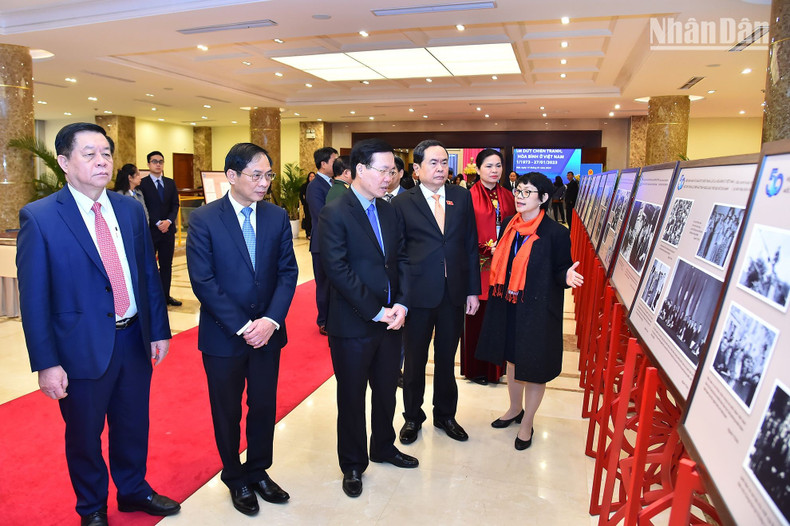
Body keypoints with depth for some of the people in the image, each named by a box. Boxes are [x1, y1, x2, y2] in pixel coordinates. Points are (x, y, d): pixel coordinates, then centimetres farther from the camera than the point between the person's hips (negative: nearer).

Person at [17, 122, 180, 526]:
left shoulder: (131, 209, 2)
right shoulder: (39, 217, -11)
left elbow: (149, 275, 5)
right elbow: (33, 299, -11)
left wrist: (159, 330, 3)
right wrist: (46, 363, -13)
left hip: (135, 340, 4)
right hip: (82, 349, -4)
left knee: (133, 425, 21)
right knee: (84, 436, 16)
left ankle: (133, 490, 46)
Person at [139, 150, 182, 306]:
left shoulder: (170, 183, 11)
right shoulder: (142, 183, -4)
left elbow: (175, 205, 7)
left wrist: (168, 221, -9)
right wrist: (157, 223, -14)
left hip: (168, 229, 5)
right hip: (149, 230, -5)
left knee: (166, 265, 10)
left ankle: (165, 295, 18)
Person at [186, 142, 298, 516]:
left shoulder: (277, 216, 0)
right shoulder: (203, 219, -11)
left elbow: (288, 272, -1)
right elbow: (203, 281, -14)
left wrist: (271, 321, -14)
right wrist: (242, 326, -17)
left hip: (267, 331, 3)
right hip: (223, 335, -3)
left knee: (264, 406, 15)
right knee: (227, 413, 15)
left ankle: (258, 471, 39)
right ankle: (235, 477, 38)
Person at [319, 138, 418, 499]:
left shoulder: (388, 210, 7)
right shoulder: (335, 212, -14)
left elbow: (401, 259, 7)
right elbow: (337, 269, -20)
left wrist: (401, 304, -7)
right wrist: (375, 312, -18)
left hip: (390, 319, 6)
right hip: (353, 324, -6)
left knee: (386, 390, 21)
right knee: (352, 397, 11)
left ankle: (383, 446, 45)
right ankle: (353, 465, 32)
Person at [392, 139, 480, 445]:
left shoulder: (462, 197, 5)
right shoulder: (402, 203, -3)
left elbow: (471, 245, 6)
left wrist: (473, 290, 3)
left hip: (454, 293, 2)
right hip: (418, 294, -2)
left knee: (447, 359, 16)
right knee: (414, 360, 12)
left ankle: (445, 414, 36)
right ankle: (412, 417, 33)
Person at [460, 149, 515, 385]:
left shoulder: (508, 196, 10)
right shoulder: (469, 197, -6)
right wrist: (487, 248, -15)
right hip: (479, 265, -4)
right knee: (478, 316, 3)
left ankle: (496, 365, 24)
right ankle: (475, 368, 18)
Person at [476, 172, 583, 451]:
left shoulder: (555, 233, -14)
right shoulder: (509, 225, 3)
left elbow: (560, 271, -10)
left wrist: (568, 277, -29)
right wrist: (496, 252, -1)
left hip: (537, 311, -5)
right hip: (507, 307, 6)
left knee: (534, 366, 7)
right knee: (512, 359, 20)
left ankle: (527, 422, 28)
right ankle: (515, 409, 43)